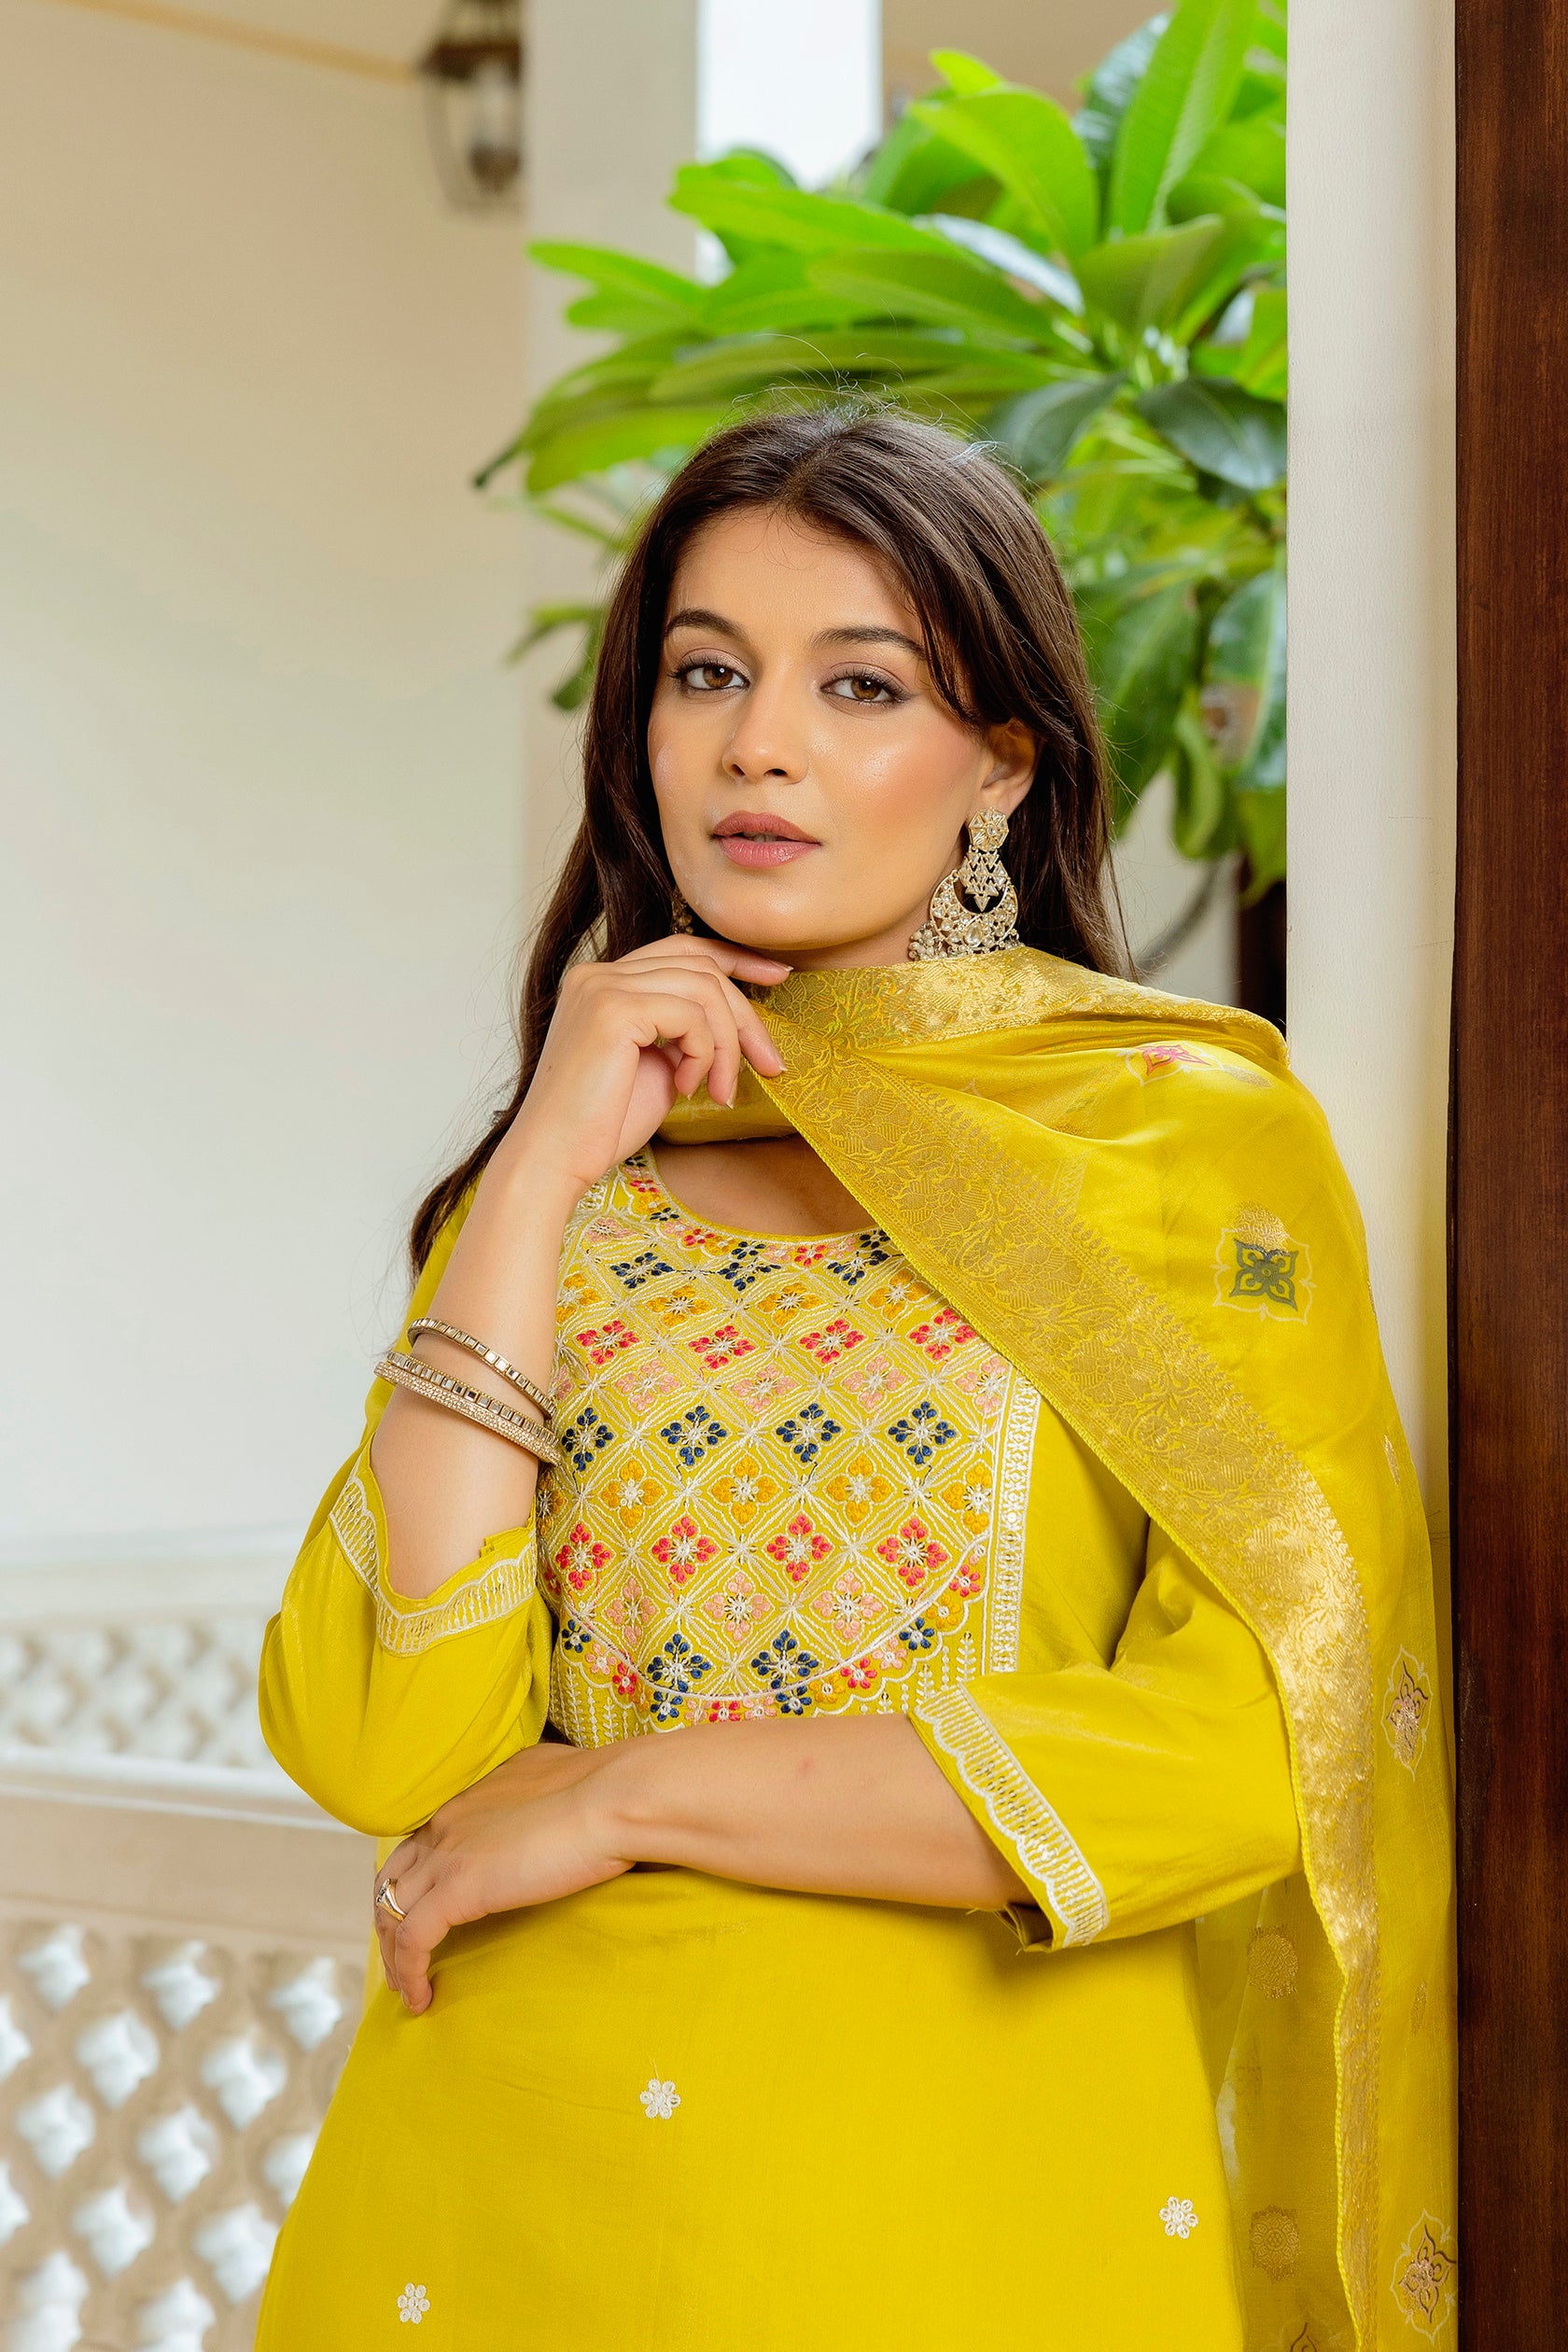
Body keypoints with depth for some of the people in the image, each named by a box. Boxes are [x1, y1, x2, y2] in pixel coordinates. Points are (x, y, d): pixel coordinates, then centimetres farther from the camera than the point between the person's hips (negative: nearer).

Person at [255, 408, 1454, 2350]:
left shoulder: (1190, 1132, -3)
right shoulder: (559, 1180, 6)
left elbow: (1258, 1743, -13)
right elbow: (379, 1748, -6)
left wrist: (626, 1791, -11)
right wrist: (543, 1174, -9)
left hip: (977, 2188, -3)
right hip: (508, 2180, 3)